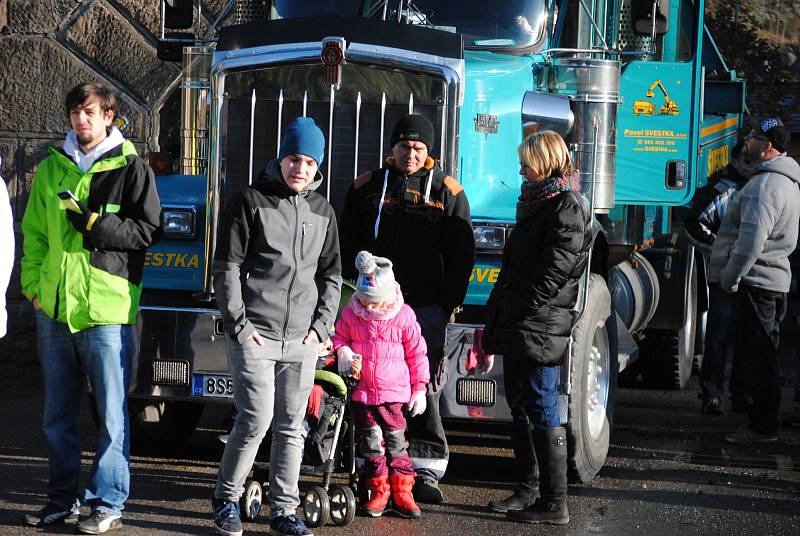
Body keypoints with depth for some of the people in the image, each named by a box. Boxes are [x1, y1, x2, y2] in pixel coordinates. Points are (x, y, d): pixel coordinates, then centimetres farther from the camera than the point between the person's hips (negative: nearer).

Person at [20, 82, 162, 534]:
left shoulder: (130, 167, -1)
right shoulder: (53, 167, 12)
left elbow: (149, 230, -4)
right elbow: (34, 231, 17)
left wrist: (95, 225, -14)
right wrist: (33, 281, 7)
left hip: (107, 309, -5)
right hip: (54, 307, 5)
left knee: (111, 412, 0)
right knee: (59, 412, 12)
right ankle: (63, 499, 23)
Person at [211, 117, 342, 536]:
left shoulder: (322, 211, 14)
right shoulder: (251, 201, -1)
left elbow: (331, 274, 19)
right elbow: (226, 267, -3)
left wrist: (321, 325, 7)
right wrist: (238, 323, -9)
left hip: (302, 340, 5)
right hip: (254, 333, -5)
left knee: (292, 427, 6)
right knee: (256, 419, -10)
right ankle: (226, 498, 9)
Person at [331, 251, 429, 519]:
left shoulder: (404, 316, -6)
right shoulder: (351, 313, -1)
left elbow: (417, 354, 2)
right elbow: (339, 336, 16)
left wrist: (419, 388, 2)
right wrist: (342, 349, -8)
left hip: (394, 393, -2)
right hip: (362, 392, 2)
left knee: (396, 443, 3)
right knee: (372, 443, 6)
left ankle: (402, 492, 10)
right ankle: (379, 490, 15)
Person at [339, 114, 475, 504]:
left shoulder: (448, 192, 7)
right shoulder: (367, 187, 11)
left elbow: (461, 255, 5)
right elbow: (347, 246, 14)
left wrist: (448, 305, -2)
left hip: (426, 307, -1)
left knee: (424, 388, -3)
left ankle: (425, 470, 1)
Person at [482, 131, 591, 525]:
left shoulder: (566, 206, -11)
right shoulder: (536, 202, 19)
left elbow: (554, 270, -19)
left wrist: (518, 311, -17)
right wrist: (496, 318, 16)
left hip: (540, 329, -10)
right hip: (517, 329, 10)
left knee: (541, 411, -8)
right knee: (520, 407, 14)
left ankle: (554, 503, -5)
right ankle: (527, 490, 24)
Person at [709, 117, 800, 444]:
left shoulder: (765, 185, -17)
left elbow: (751, 239, -25)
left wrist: (730, 276, -14)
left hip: (757, 282, -11)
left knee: (757, 356, -7)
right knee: (761, 357, 15)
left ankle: (762, 427, -4)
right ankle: (763, 423, 21)